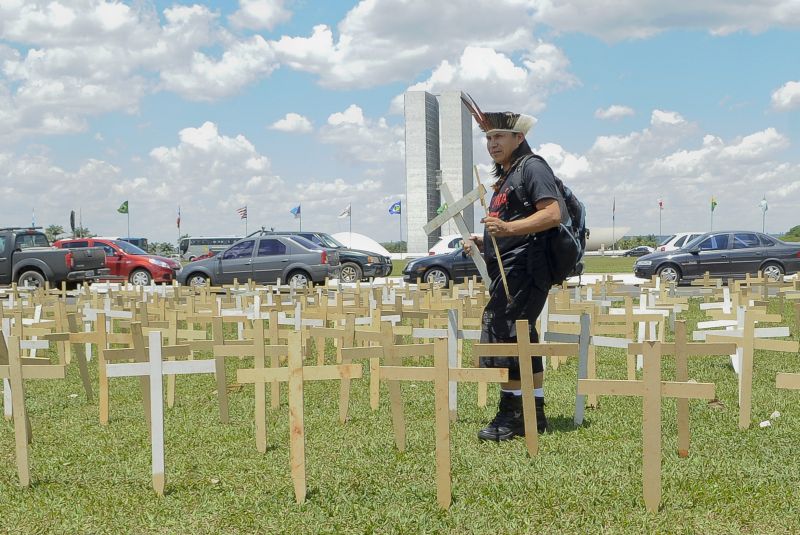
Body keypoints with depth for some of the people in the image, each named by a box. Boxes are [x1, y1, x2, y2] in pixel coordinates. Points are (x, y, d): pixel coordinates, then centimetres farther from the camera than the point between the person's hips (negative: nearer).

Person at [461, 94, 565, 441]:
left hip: (523, 271, -11)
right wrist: (484, 242, 18)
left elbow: (553, 214, -20)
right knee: (521, 341, 13)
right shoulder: (505, 176, 24)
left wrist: (508, 228, -29)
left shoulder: (532, 167, -8)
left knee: (502, 337, -13)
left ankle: (509, 416, -8)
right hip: (508, 272, 11)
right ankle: (534, 414, 20)